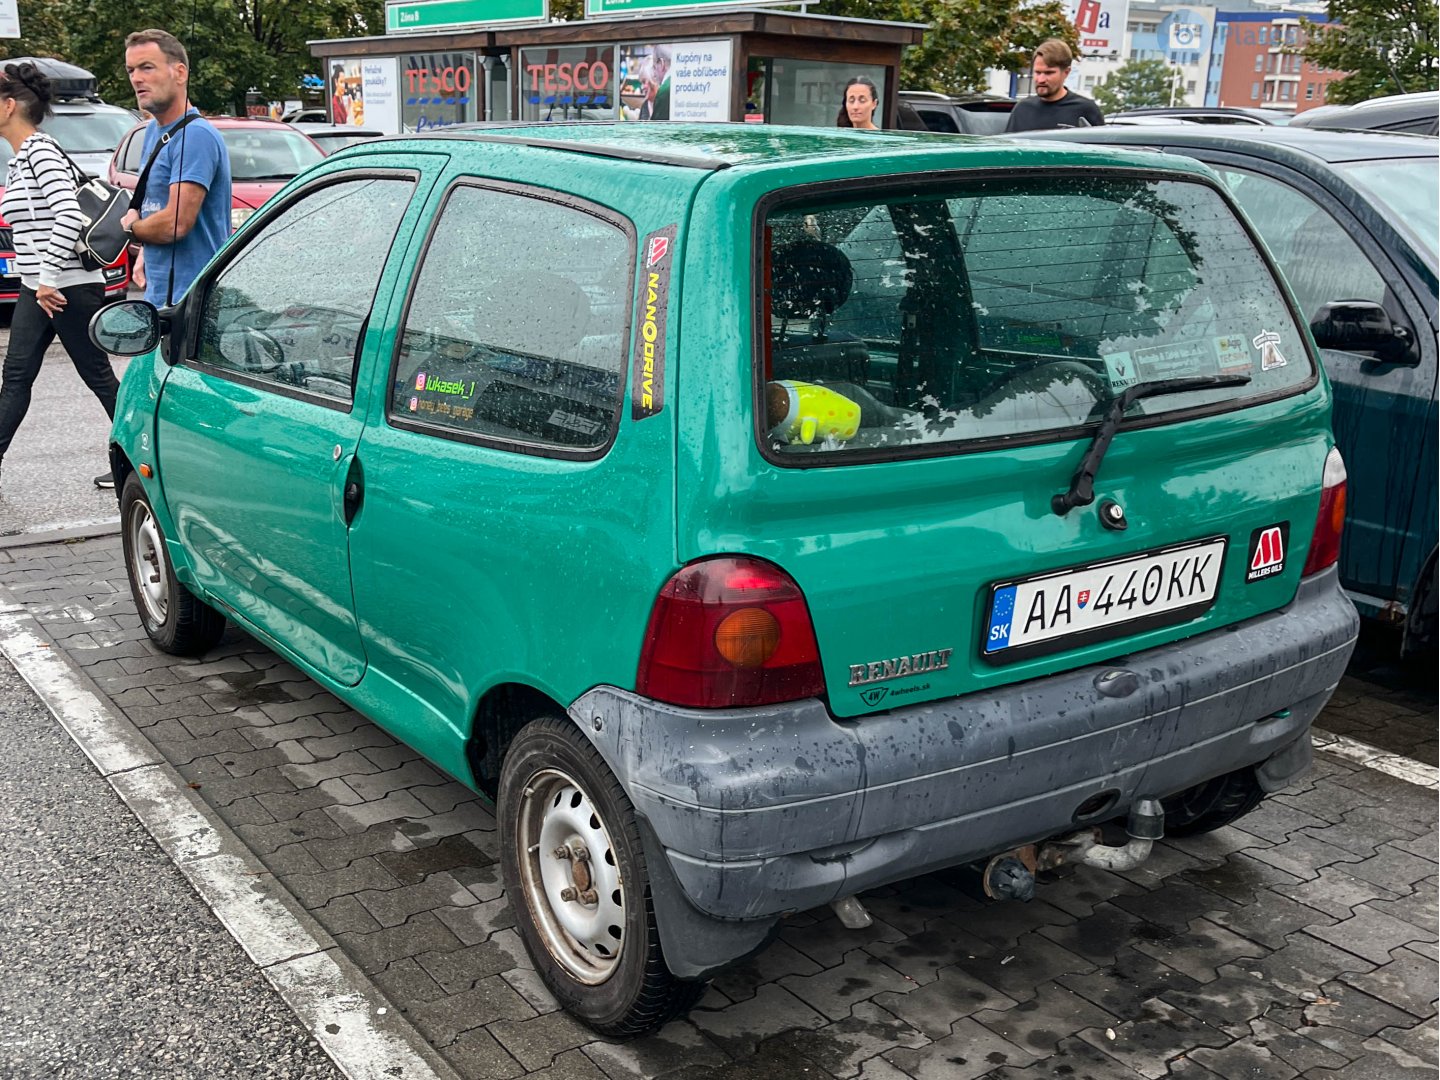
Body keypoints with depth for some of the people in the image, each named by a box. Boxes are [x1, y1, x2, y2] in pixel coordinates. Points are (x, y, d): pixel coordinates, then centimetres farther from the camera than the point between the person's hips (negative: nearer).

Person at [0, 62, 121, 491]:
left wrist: (49, 279, -24)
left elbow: (68, 217, -27)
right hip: (36, 290, 10)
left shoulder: (41, 152, -14)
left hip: (69, 289, -10)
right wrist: (37, 282, 13)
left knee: (98, 375, 1)